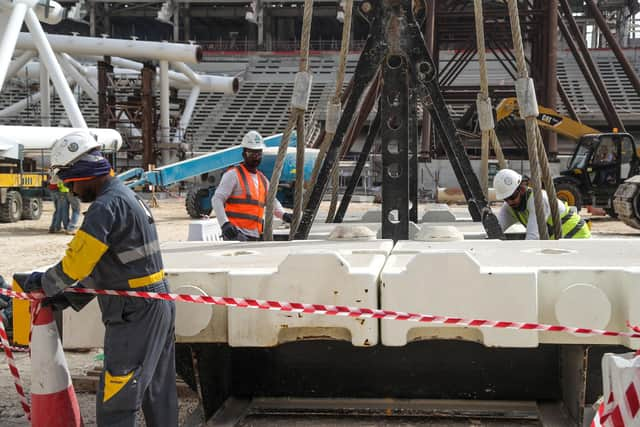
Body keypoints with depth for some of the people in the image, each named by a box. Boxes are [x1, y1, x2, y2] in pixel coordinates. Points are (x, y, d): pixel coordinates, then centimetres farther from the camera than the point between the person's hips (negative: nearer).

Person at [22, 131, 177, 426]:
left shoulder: (107, 206, -18)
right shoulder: (126, 197, 15)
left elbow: (77, 262, -18)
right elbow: (101, 264, 18)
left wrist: (44, 283, 1)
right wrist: (70, 298, 13)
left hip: (135, 315, -10)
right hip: (158, 306, 10)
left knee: (114, 403, -5)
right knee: (158, 393, 17)